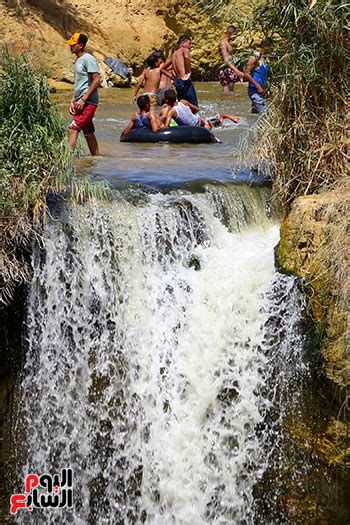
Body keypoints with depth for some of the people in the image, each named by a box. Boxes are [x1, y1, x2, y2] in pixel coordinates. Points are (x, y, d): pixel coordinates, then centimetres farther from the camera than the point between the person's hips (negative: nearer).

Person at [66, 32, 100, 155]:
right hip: (80, 102, 10)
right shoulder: (78, 60, 18)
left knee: (73, 129, -18)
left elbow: (96, 80, -18)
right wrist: (73, 100, 15)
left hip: (88, 102, -10)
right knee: (88, 133, 13)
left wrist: (83, 99, -20)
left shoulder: (88, 59, -11)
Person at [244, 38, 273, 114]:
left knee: (255, 113, 11)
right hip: (255, 91, -9)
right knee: (263, 113, -13)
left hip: (261, 91, 9)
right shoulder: (255, 57, -12)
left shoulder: (263, 58, 15)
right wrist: (258, 86, -20)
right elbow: (246, 74, -18)